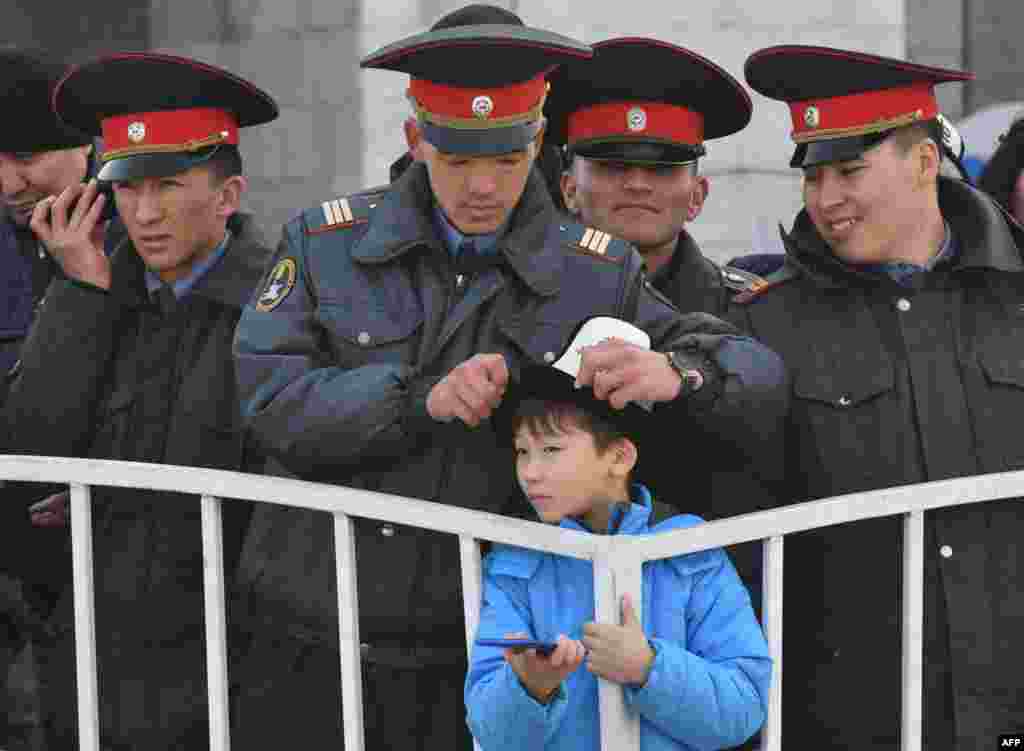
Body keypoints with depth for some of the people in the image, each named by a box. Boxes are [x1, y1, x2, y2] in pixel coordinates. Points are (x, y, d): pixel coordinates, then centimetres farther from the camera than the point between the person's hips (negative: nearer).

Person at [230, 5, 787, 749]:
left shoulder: (597, 275, 3)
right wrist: (421, 399, -22)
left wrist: (677, 374, -26)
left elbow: (760, 383, -3)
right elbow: (273, 400, -9)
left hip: (477, 668, 0)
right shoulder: (325, 243, 3)